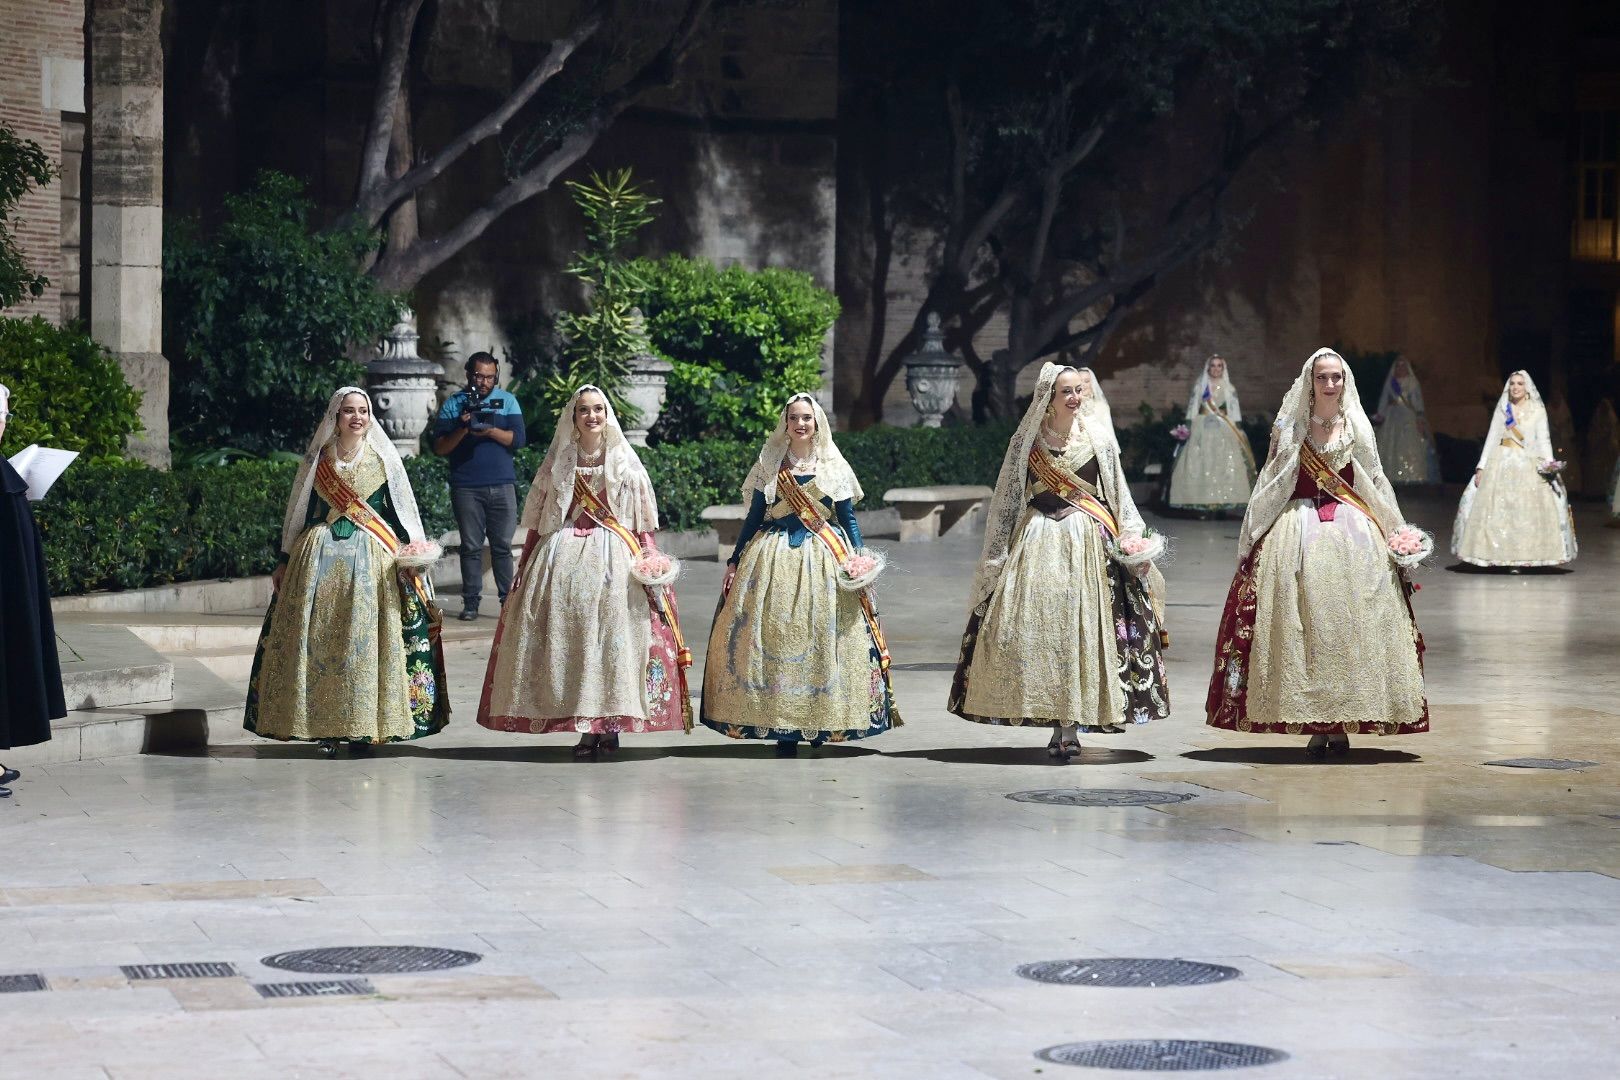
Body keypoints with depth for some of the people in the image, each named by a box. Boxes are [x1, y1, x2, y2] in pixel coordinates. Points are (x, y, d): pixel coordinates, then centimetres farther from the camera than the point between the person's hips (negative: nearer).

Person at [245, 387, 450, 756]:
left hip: (370, 560, -1)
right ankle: (325, 728, 0)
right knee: (317, 638, -4)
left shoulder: (383, 458, 6)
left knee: (365, 639, -6)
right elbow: (298, 511, 14)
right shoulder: (318, 460, 9)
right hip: (319, 558, 1)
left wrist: (411, 555, -2)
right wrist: (284, 559, 12)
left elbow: (400, 512, 8)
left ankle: (363, 727, -2)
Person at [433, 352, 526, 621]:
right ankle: (471, 602, 3)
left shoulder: (507, 401, 9)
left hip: (501, 485, 0)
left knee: (502, 546, 0)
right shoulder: (454, 404, 7)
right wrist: (462, 430, -15)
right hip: (466, 486, 0)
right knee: (471, 546, 1)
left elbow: (519, 439, -1)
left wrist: (491, 431, -17)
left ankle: (508, 599, 2)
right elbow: (440, 447, 2)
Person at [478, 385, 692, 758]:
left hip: (615, 557, -1)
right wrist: (525, 562, 6)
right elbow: (538, 515, 11)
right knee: (567, 639, -5)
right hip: (563, 557, 1)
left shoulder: (623, 460, 8)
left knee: (613, 636, -7)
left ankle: (610, 724, 0)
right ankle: (585, 729, -2)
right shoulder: (558, 461, 10)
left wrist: (648, 557, -4)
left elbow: (642, 517, 7)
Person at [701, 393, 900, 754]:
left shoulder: (833, 466, 7)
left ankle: (822, 722, 1)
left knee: (821, 635, -5)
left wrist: (859, 560, -4)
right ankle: (783, 728, -3)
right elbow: (754, 517, 11)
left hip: (824, 561, 0)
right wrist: (734, 562, 7)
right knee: (774, 634, -5)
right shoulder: (769, 465, 9)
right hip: (774, 559, 0)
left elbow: (848, 519, 8)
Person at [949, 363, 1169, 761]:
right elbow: (1008, 497, 9)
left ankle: (1071, 727, -4)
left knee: (1081, 629, -6)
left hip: (1088, 544, 0)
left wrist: (1129, 536, 3)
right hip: (1038, 542, 0)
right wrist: (997, 554, 8)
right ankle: (1059, 725, 0)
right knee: (1037, 626, -7)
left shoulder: (1097, 436, 7)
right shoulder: (1027, 440, 5)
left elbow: (1118, 491, 12)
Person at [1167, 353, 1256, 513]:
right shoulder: (1200, 386, 9)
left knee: (1225, 467, -8)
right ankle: (1203, 504, -9)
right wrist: (1189, 428, -2)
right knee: (1202, 464, -8)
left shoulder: (1229, 388, 11)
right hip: (1202, 429, 0)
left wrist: (1238, 431, 1)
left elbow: (1235, 412, 10)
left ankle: (1223, 502, -8)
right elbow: (1192, 408, 7)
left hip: (1224, 431, 0)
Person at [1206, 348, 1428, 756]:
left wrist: (1398, 532, 11)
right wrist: (1252, 536, 5)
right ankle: (1314, 726, -5)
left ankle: (1342, 724, 0)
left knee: (1348, 621, -4)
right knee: (1303, 626, -7)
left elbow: (1376, 483, 15)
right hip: (1299, 531, -1)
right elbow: (1269, 485, 8)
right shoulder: (1290, 427, 6)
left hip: (1353, 531, 1)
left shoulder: (1357, 427, 10)